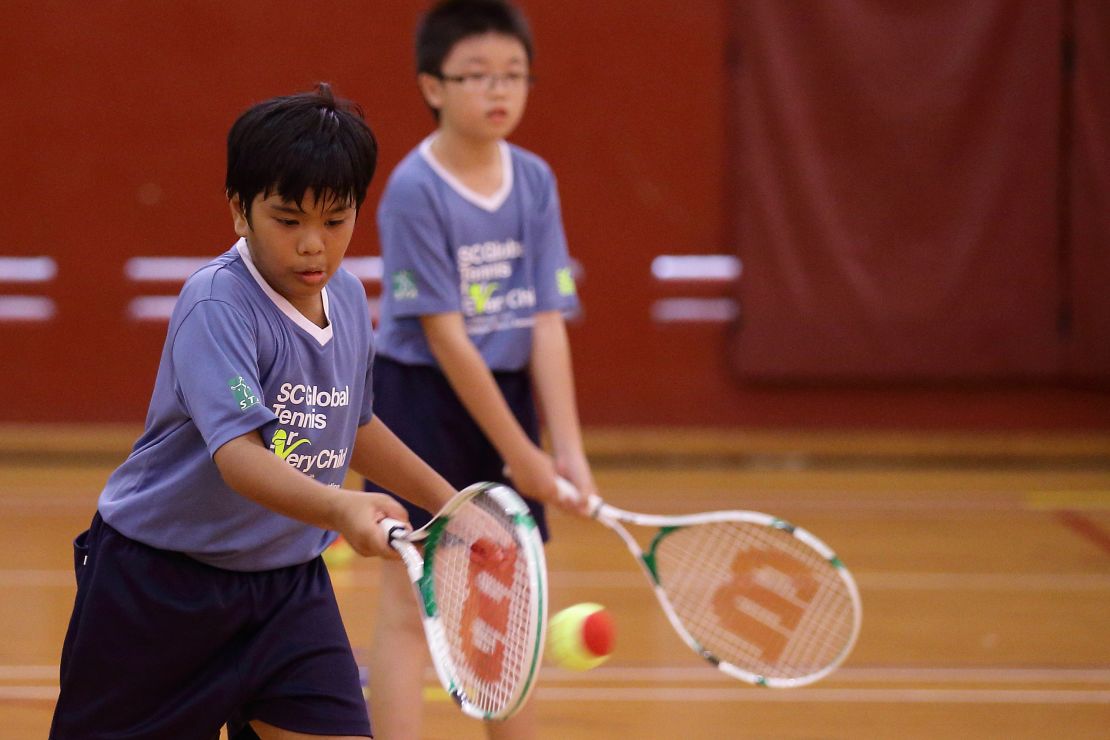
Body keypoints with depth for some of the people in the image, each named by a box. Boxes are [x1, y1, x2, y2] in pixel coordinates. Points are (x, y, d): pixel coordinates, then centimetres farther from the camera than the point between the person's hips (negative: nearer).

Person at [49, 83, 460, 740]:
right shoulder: (216, 307, -22)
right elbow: (238, 454, -37)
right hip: (158, 580, -6)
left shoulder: (349, 298, 2)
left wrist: (443, 498, 26)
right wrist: (339, 508, -52)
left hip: (287, 579, 6)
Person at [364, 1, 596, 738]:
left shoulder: (535, 181, 0)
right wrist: (520, 453, -17)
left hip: (507, 399, 6)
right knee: (411, 607, -5)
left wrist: (567, 450, -11)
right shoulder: (414, 191, -16)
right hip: (421, 403, -6)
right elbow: (446, 336, -18)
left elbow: (546, 325, -3)